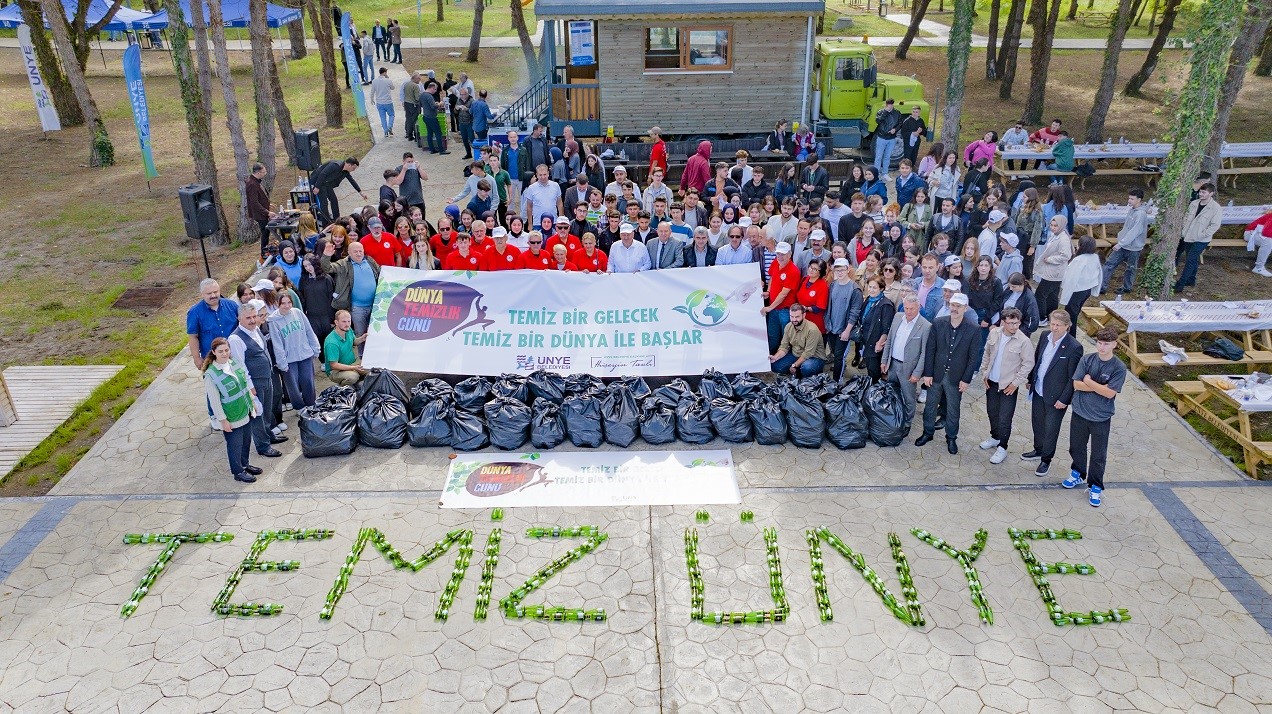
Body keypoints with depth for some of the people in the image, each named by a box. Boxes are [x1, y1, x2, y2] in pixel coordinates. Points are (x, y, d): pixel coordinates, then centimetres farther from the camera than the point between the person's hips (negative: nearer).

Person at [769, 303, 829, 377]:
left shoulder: (812, 329, -25)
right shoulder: (788, 326, -4)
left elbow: (808, 353, -26)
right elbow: (784, 347, -2)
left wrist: (794, 366, -23)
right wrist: (775, 357, -20)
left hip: (814, 357, -6)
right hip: (795, 355, 6)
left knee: (806, 368, -39)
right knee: (775, 366, -11)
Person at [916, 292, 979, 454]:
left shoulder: (973, 330, -11)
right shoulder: (937, 323, -8)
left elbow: (972, 357, -6)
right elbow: (930, 350, -4)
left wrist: (966, 379, -7)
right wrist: (927, 373, -5)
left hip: (956, 378, -1)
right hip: (936, 374, 1)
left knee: (953, 410, 14)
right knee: (930, 405, 16)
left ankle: (951, 438, 31)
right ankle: (928, 432, 35)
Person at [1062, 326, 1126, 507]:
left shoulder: (1119, 368, -13)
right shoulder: (1086, 360, -7)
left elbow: (1110, 393, -19)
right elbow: (1076, 384, -11)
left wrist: (1089, 382, -13)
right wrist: (1100, 387, -16)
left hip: (1101, 418, -3)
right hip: (1080, 413, 3)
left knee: (1098, 454, 8)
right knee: (1076, 447, 19)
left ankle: (1095, 487, 22)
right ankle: (1078, 474, 43)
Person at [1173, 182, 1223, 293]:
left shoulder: (1216, 208, -14)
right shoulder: (1194, 203, 3)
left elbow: (1215, 225, -16)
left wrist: (1201, 235, -18)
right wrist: (1184, 229, 4)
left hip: (1201, 240, -6)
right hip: (1188, 237, 6)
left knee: (1190, 261, -8)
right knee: (1193, 260, 19)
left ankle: (1180, 285, -7)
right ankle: (1191, 280, 33)